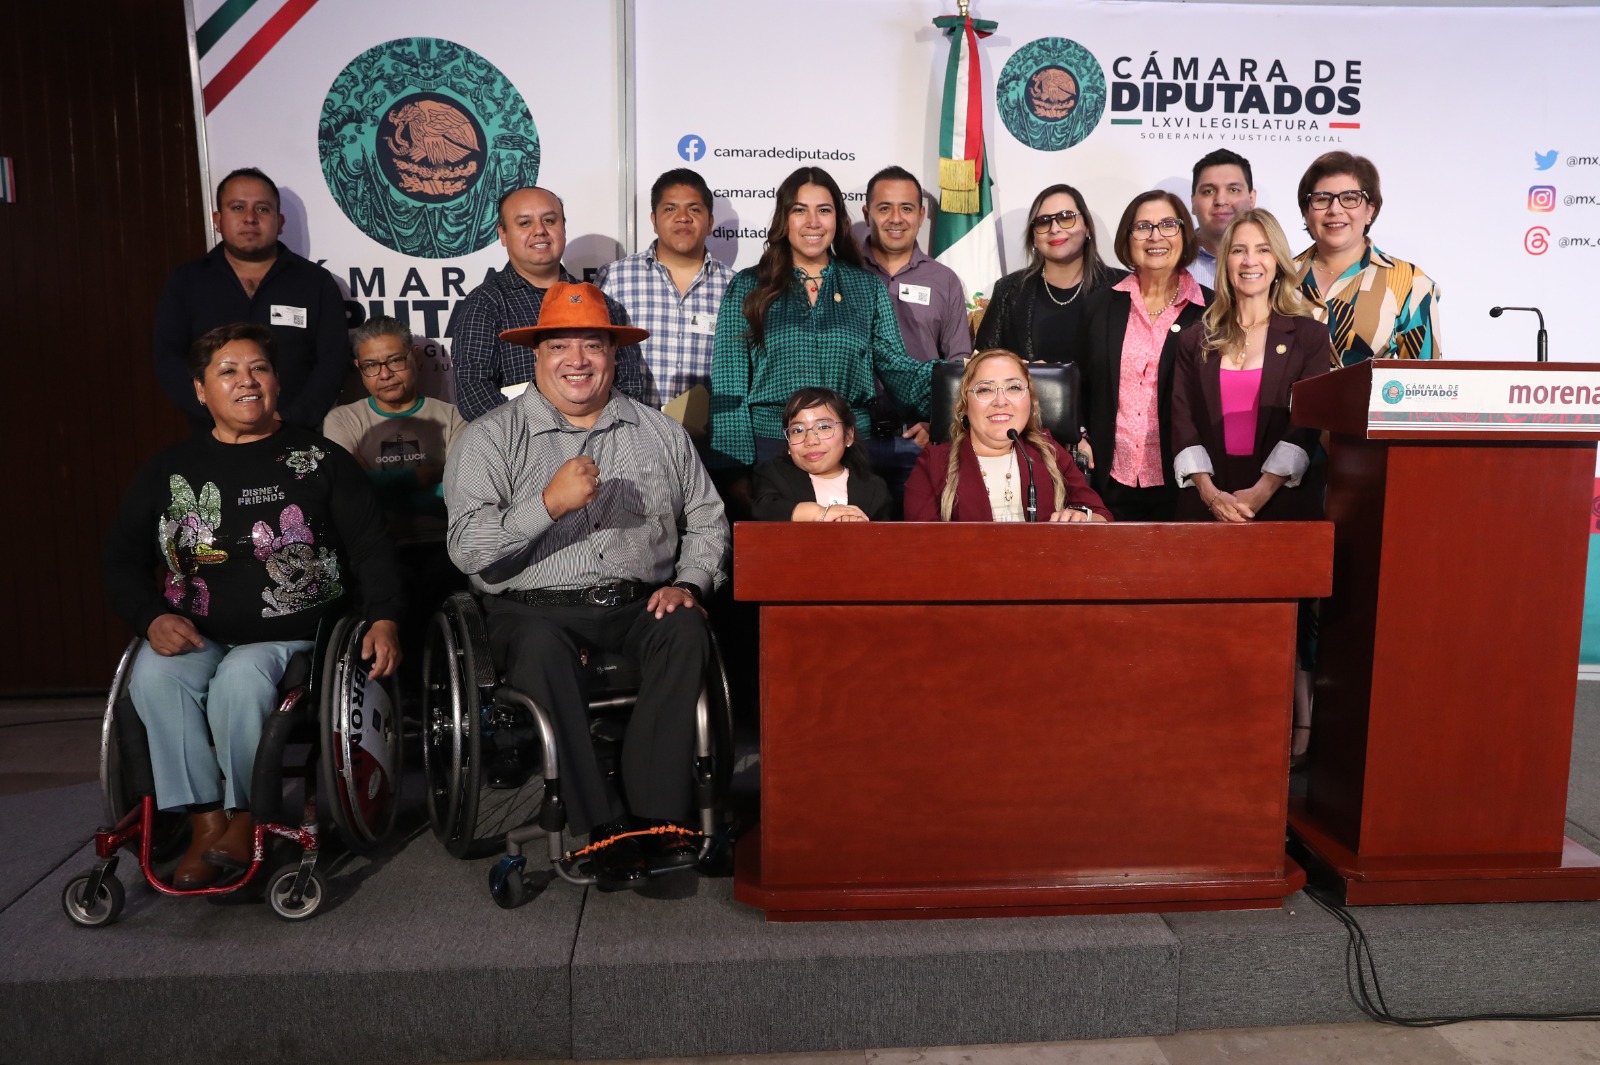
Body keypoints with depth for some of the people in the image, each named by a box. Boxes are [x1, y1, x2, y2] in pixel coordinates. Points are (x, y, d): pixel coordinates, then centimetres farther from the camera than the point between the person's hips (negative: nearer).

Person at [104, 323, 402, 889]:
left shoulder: (320, 460, 5)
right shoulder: (171, 469, 13)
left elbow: (371, 547, 0)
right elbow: (123, 560, 14)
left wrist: (383, 620, -16)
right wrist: (153, 617, -7)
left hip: (293, 635, -3)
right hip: (195, 635, 3)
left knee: (240, 679, -32)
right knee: (154, 676, -27)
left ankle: (245, 818, -11)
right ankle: (206, 822, -16)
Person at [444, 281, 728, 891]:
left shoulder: (660, 433, 15)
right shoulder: (492, 437, 4)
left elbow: (707, 521, 16)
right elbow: (468, 550, -7)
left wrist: (688, 583, -3)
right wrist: (550, 503, -19)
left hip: (638, 604, 2)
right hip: (535, 607, -2)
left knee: (685, 628, -29)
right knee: (539, 646, -34)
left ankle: (656, 818, -27)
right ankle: (605, 828, -26)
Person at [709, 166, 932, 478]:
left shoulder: (868, 288, 8)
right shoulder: (747, 287, 3)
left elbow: (895, 366, 2)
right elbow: (729, 388, -1)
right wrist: (735, 463, -9)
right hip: (768, 443, -1)